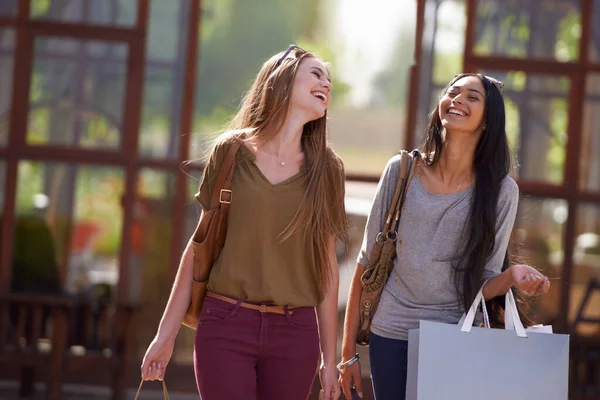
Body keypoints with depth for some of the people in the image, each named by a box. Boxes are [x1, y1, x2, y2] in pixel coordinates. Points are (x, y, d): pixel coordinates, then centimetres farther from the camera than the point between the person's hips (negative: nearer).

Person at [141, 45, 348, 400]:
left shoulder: (326, 169, 7)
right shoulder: (232, 152, 2)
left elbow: (327, 265, 8)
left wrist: (330, 358, 8)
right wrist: (166, 334, 3)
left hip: (294, 334, 2)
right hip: (226, 326, -1)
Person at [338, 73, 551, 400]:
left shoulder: (501, 191, -4)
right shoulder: (402, 171, -1)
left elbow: (483, 283, 0)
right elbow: (367, 260, 2)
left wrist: (513, 276, -23)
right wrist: (348, 352, 1)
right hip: (391, 334, 1)